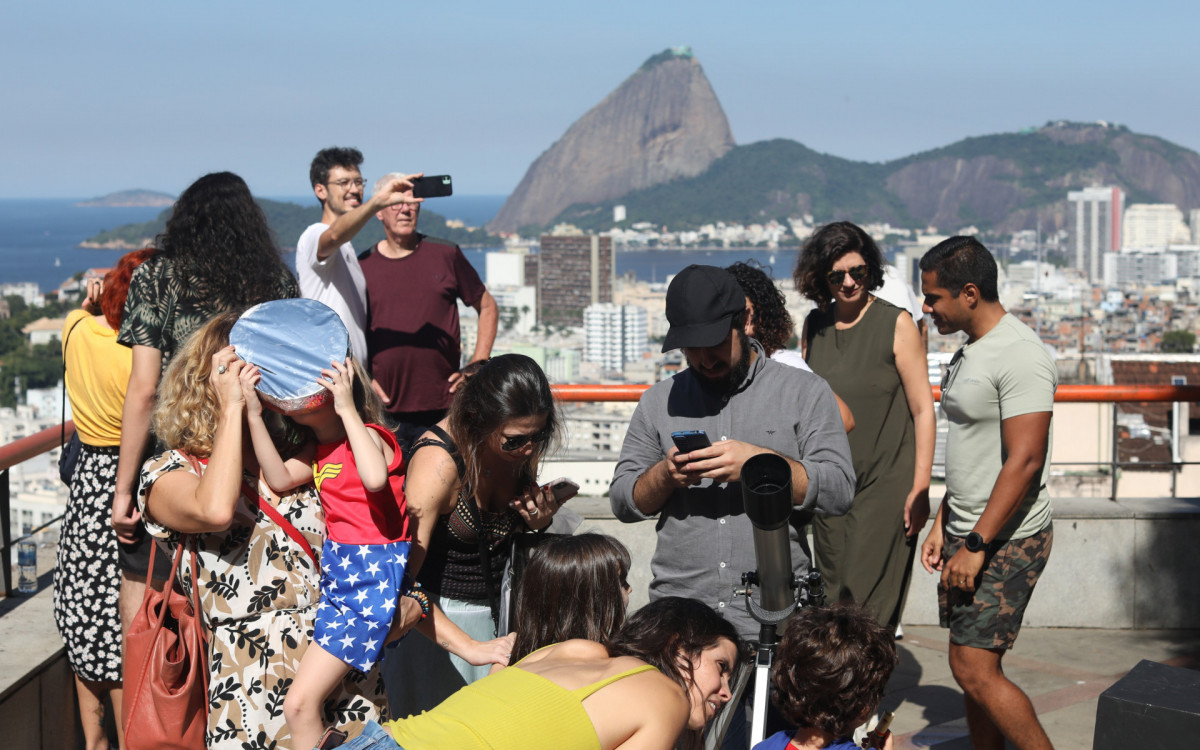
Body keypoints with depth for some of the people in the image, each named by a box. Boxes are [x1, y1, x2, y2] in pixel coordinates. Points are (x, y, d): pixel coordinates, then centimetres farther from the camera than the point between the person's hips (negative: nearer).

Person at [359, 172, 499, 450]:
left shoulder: (446, 255, 7)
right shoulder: (361, 266, 6)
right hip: (384, 409, 0)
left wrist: (476, 369, 6)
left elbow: (488, 308, 16)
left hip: (443, 407, 0)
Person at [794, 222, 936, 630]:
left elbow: (923, 410, -6)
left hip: (886, 485, -5)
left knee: (868, 604, -9)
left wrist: (920, 489, -11)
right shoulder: (814, 326, 7)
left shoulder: (896, 324, -6)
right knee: (833, 600, 7)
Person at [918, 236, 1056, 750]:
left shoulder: (1019, 356, -18)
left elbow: (1024, 461, -22)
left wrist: (977, 545, -22)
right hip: (969, 535, 9)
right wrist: (942, 525, 17)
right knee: (973, 665, 11)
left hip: (1007, 541, -9)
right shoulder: (969, 352, 14)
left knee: (974, 670, -11)